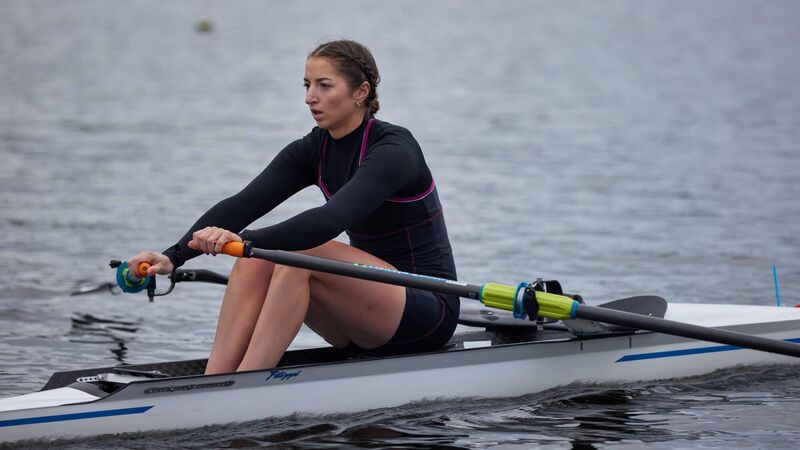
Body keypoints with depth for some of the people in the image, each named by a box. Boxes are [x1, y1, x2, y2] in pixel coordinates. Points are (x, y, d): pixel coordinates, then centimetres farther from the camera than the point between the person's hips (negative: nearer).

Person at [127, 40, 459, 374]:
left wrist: (246, 241, -47)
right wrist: (173, 257, -24)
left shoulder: (394, 149, -18)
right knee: (256, 261, -17)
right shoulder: (313, 150, 4)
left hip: (428, 310, -7)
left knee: (300, 252, -30)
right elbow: (242, 205, -10)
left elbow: (332, 219, -35)